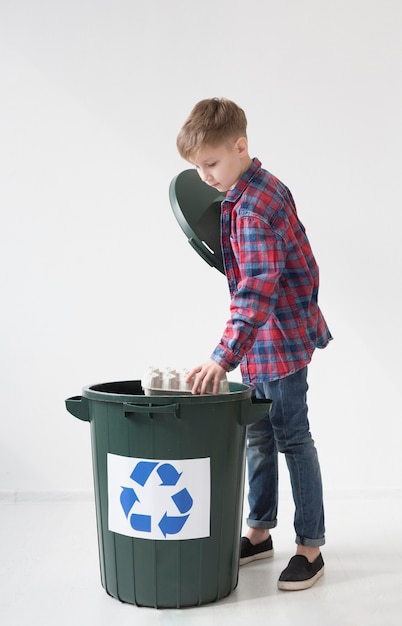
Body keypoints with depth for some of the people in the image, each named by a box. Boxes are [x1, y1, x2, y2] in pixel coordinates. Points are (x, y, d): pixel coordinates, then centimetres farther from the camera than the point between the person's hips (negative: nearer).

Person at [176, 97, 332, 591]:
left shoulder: (253, 207, -22)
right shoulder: (263, 188, 9)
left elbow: (257, 293, -31)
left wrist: (223, 357, -35)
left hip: (281, 337, -10)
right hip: (264, 336, 10)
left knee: (292, 438, 0)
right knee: (258, 435, 15)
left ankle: (311, 546, 13)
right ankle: (260, 531, 29)